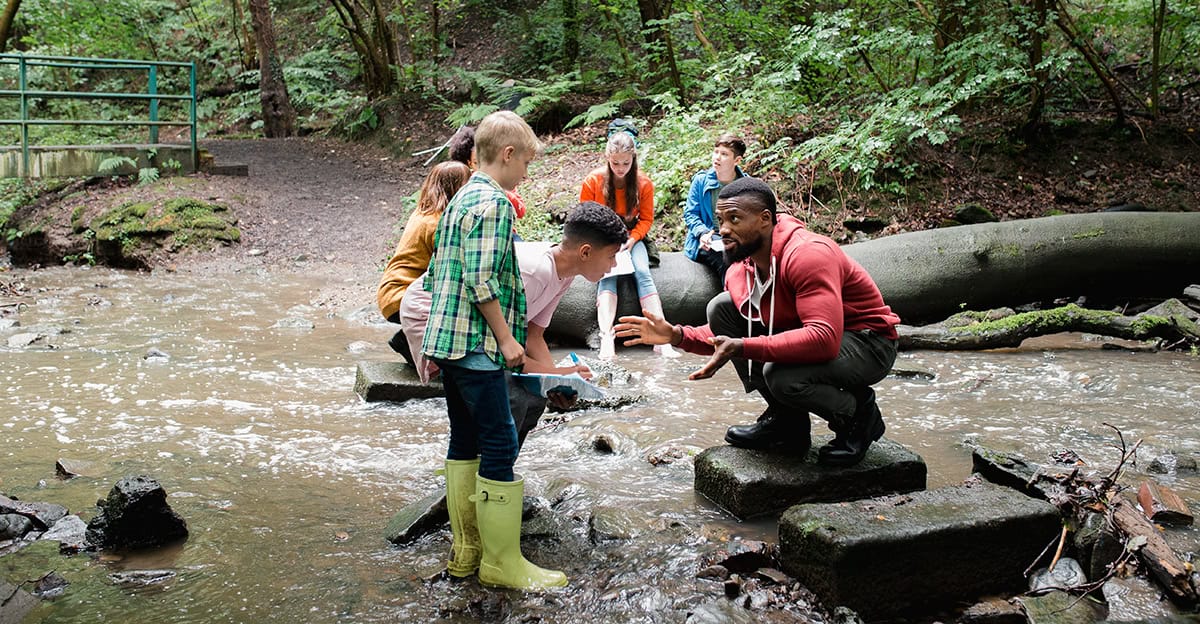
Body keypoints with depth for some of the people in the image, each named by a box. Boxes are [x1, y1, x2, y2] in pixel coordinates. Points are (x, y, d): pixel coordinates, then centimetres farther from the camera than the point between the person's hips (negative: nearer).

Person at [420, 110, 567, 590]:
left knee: (464, 442, 14)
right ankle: (501, 562, 0)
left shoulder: (459, 200, 17)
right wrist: (506, 338, -14)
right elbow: (481, 281, -20)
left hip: (447, 340, 10)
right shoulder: (493, 201, -12)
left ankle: (465, 550, 21)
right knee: (499, 446, -5)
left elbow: (437, 274, 20)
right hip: (477, 344, -10)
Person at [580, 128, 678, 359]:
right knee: (607, 275, -30)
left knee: (643, 273, -27)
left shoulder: (644, 183, -5)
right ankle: (606, 338, -48)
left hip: (631, 236, 1)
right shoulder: (593, 181, -9)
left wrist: (631, 240, -16)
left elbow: (646, 219, 3)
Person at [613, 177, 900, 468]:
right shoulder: (740, 269, -2)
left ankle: (860, 414, -2)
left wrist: (742, 347, -41)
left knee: (781, 374, -36)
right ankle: (784, 420, 1)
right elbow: (728, 337, 7)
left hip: (869, 343, -8)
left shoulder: (808, 254, -28)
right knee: (721, 306, -4)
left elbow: (824, 339, -39)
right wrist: (678, 335, -11)